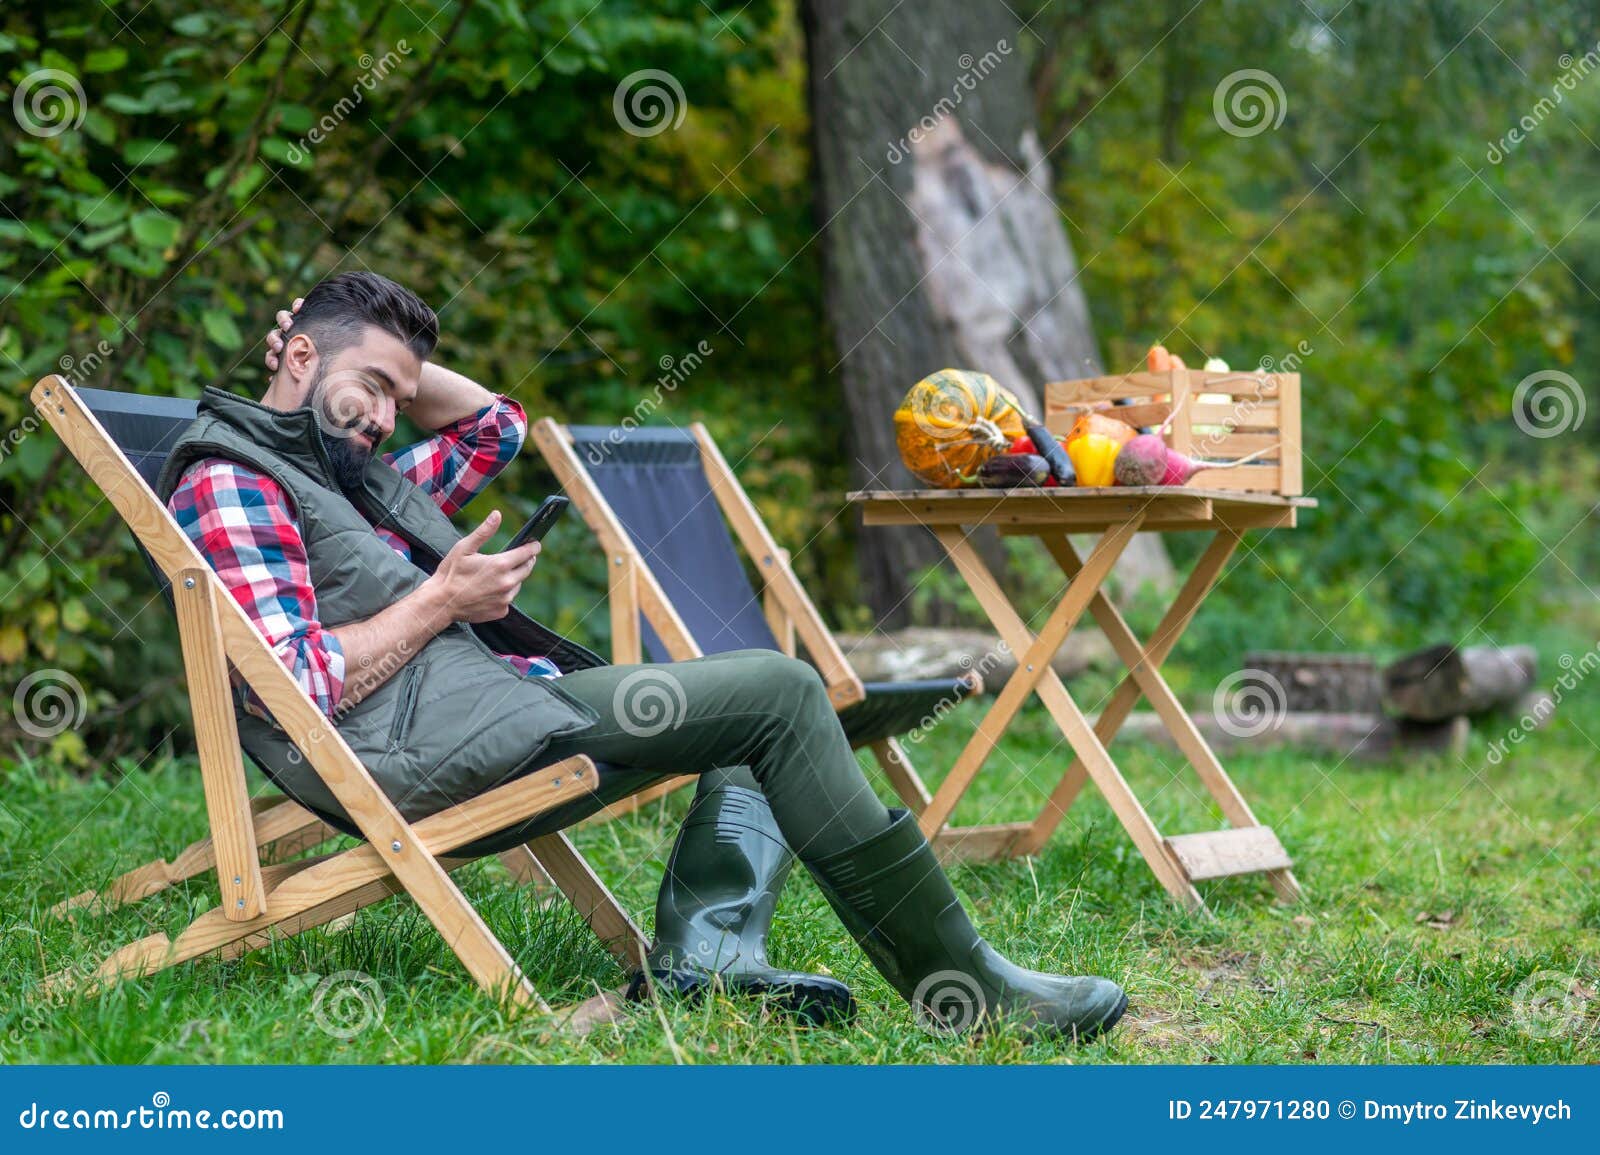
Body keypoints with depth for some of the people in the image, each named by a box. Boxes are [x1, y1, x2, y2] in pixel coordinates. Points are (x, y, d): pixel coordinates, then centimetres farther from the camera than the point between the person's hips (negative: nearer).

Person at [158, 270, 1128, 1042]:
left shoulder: (356, 476, 26)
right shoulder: (228, 481, -4)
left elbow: (497, 425, 39)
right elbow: (290, 690, -16)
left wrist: (395, 360, 25)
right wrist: (440, 604, -8)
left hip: (488, 699, 11)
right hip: (419, 741, -11)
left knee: (769, 702, 14)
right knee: (777, 693, -11)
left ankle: (705, 945, -12)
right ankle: (962, 987, -8)